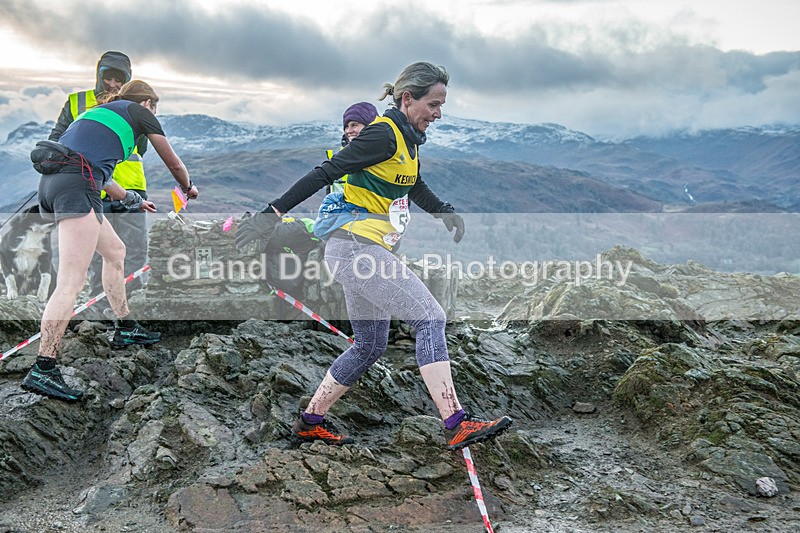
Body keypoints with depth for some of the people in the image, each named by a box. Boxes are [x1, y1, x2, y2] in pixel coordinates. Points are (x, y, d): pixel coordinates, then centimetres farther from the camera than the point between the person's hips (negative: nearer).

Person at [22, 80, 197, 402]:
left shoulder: (100, 112, 32)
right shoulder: (138, 111, 13)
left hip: (51, 182, 9)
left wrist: (132, 200, 52)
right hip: (75, 186, -9)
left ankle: (126, 330, 30)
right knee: (71, 283, -13)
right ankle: (42, 371, -17)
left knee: (115, 250, 22)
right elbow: (173, 164, 22)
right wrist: (189, 188, 42)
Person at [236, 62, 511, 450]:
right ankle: (456, 425, -16)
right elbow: (325, 173, -18)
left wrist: (444, 213, 24)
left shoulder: (407, 138, 16)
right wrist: (273, 214, -19)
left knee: (370, 345, 15)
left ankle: (311, 421, 25)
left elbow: (413, 185, 34)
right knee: (430, 318, -14)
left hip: (367, 251, 11)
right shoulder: (383, 134, -14)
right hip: (357, 247, -11)